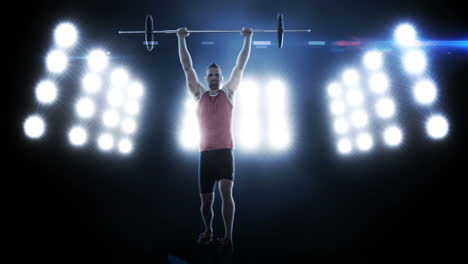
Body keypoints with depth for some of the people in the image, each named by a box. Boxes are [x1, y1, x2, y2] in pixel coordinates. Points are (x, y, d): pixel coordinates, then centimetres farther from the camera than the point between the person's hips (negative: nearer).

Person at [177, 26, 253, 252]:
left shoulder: (228, 93, 8)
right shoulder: (199, 94, 10)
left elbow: (241, 65, 8)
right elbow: (187, 67, 9)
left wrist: (248, 39, 8)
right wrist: (181, 39, 9)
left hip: (225, 152, -2)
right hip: (206, 153, 2)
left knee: (226, 192, -19)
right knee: (206, 200, 8)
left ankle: (228, 238, -17)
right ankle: (208, 231, 31)